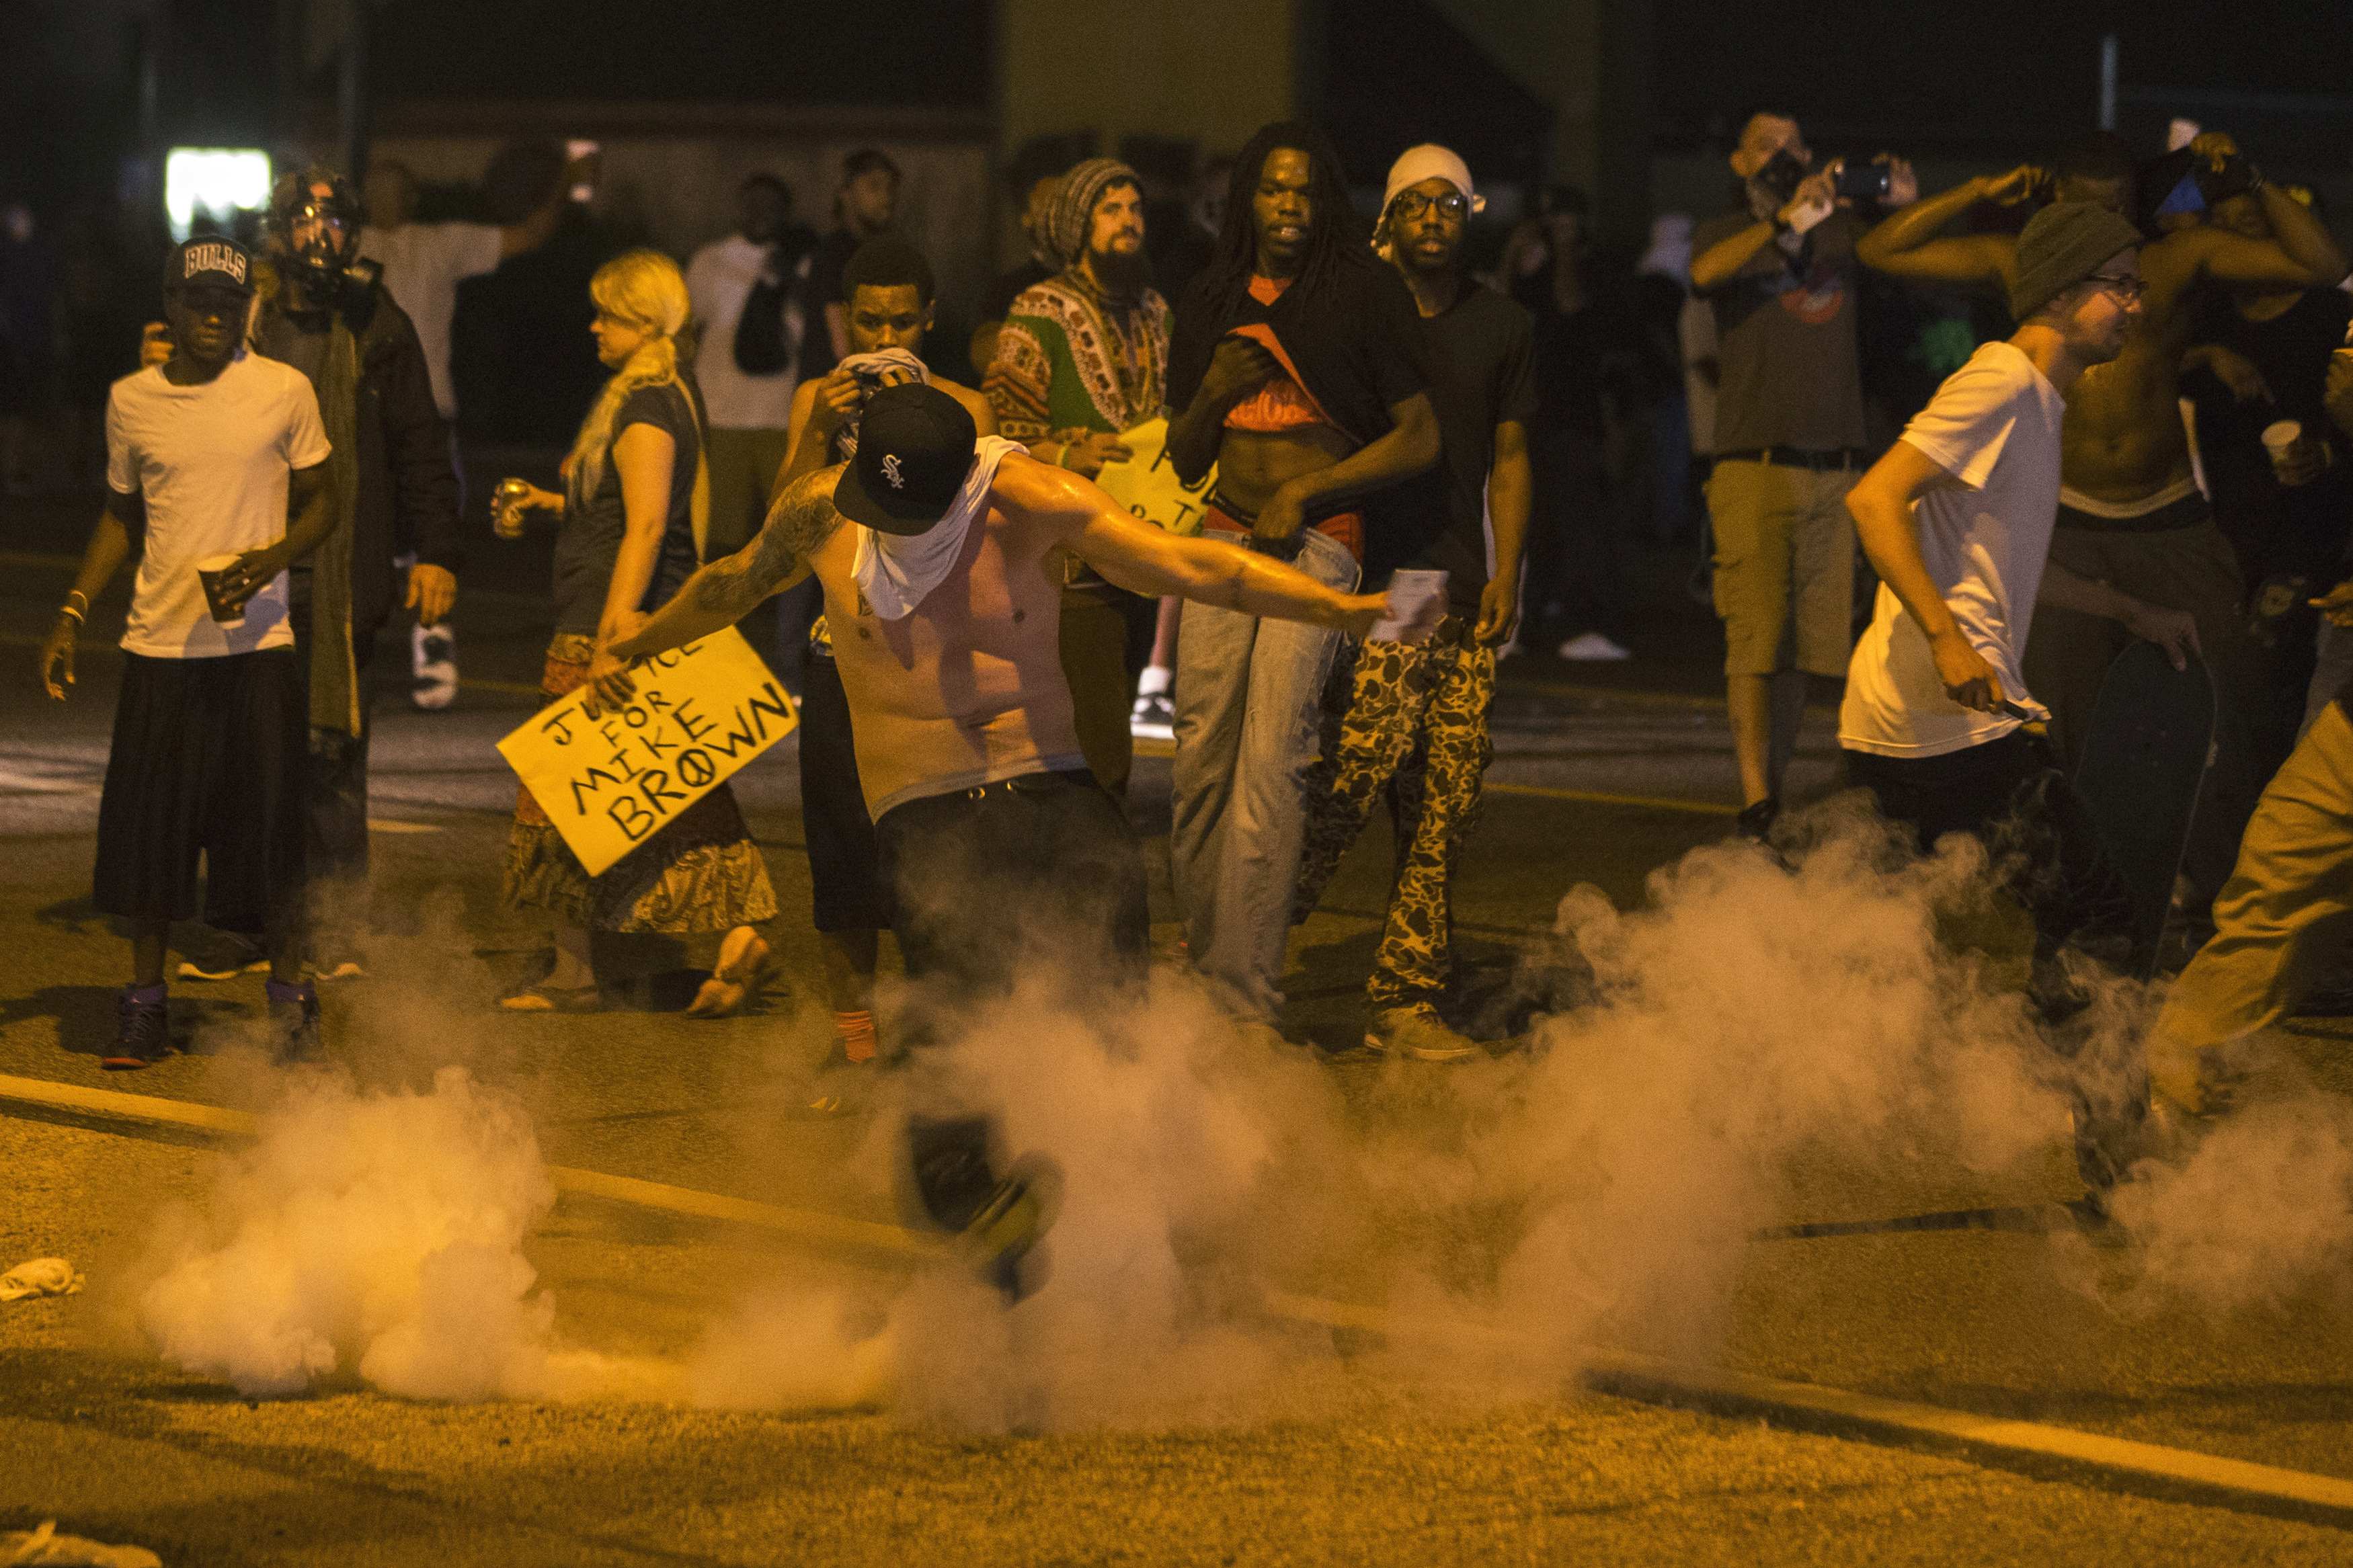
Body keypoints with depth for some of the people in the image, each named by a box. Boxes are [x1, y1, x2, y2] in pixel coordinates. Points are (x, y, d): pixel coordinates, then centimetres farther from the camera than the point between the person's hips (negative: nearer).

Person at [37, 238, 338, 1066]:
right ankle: (144, 1004, 13)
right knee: (148, 826, 2)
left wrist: (272, 557, -14)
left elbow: (321, 503, 6)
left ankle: (290, 995, 13)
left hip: (255, 641, -2)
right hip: (159, 645, 2)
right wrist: (71, 614, 10)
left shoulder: (283, 391, -2)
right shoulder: (131, 400, 6)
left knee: (268, 824, -1)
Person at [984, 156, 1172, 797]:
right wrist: (1066, 456, -25)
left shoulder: (1153, 313, 17)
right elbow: (1000, 433, -9)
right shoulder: (1039, 317, -4)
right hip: (1072, 563, -7)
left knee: (1109, 738, 10)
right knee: (1098, 750, -14)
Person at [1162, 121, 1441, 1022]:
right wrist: (1213, 396, -1)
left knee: (1270, 762, -14)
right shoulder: (1212, 305, 15)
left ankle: (1249, 1001, -15)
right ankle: (1199, 960, 9)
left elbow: (1421, 439, -1)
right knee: (1200, 760, -2)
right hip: (1224, 536, 5)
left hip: (1316, 541, -5)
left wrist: (1305, 490, -7)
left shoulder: (1364, 296, 1)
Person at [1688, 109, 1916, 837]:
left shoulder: (1843, 230, 15)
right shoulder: (1729, 233, 6)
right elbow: (1706, 272, -14)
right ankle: (1755, 801, -15)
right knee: (1755, 638, -11)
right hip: (1754, 467, -3)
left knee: (1806, 644, 5)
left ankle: (1775, 790, 12)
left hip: (1834, 470, 3)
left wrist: (1906, 204, -5)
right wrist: (1787, 221, -26)